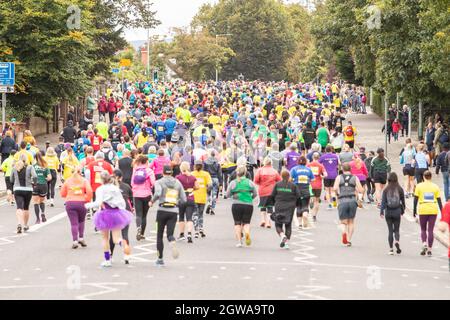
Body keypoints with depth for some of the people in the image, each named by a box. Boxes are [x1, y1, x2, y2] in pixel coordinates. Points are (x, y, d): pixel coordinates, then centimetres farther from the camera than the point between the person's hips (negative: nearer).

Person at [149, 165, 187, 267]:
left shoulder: (159, 182, 0)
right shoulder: (178, 183, 11)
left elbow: (157, 194, -19)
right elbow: (183, 199, 8)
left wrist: (152, 201, -1)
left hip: (162, 210, -2)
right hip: (174, 212, 2)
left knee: (159, 235, 11)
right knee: (170, 234, 0)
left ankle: (160, 259, 13)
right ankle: (173, 243, -38)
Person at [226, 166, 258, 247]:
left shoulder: (233, 183, 1)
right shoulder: (250, 182, 4)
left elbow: (227, 195, 5)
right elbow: (255, 194, 9)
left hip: (236, 205, -1)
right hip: (248, 205, 1)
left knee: (237, 223, 9)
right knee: (246, 222, 8)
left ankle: (239, 241, 2)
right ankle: (247, 232, -24)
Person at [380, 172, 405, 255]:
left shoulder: (386, 190, -5)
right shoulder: (400, 189, -4)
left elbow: (383, 201, -7)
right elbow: (403, 201, 3)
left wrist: (381, 212, -3)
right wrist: (402, 211, 15)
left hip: (388, 212, 0)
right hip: (397, 212, 0)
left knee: (390, 230, 8)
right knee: (396, 229, 10)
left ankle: (391, 249, 7)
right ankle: (397, 241, -19)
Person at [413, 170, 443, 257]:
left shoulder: (419, 186, -1)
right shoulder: (435, 187, 3)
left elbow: (416, 199, -1)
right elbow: (439, 200, 4)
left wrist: (414, 211, 7)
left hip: (423, 211, -1)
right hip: (433, 211, 1)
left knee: (423, 229, 13)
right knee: (431, 230, 5)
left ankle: (424, 244, -11)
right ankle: (429, 250, 4)